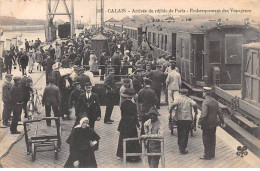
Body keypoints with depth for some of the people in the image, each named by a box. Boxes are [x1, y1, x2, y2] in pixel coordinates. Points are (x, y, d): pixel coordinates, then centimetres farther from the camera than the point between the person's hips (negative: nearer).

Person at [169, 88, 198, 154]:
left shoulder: (178, 99, 3)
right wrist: (196, 111, 2)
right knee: (185, 134, 1)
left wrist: (170, 111, -2)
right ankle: (182, 149, -4)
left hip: (179, 119, 1)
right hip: (188, 119, -1)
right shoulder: (189, 100, 6)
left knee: (180, 133, 20)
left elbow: (173, 104, -17)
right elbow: (194, 104, -13)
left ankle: (180, 146, 34)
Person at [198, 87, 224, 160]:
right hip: (214, 124, 8)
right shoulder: (215, 101, 6)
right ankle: (212, 154, 23)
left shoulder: (205, 102, -18)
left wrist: (199, 122, -20)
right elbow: (219, 112, 10)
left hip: (207, 124, -8)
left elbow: (204, 114, -24)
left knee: (206, 140, 0)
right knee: (212, 139, 15)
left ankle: (207, 155, 4)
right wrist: (222, 121, 17)